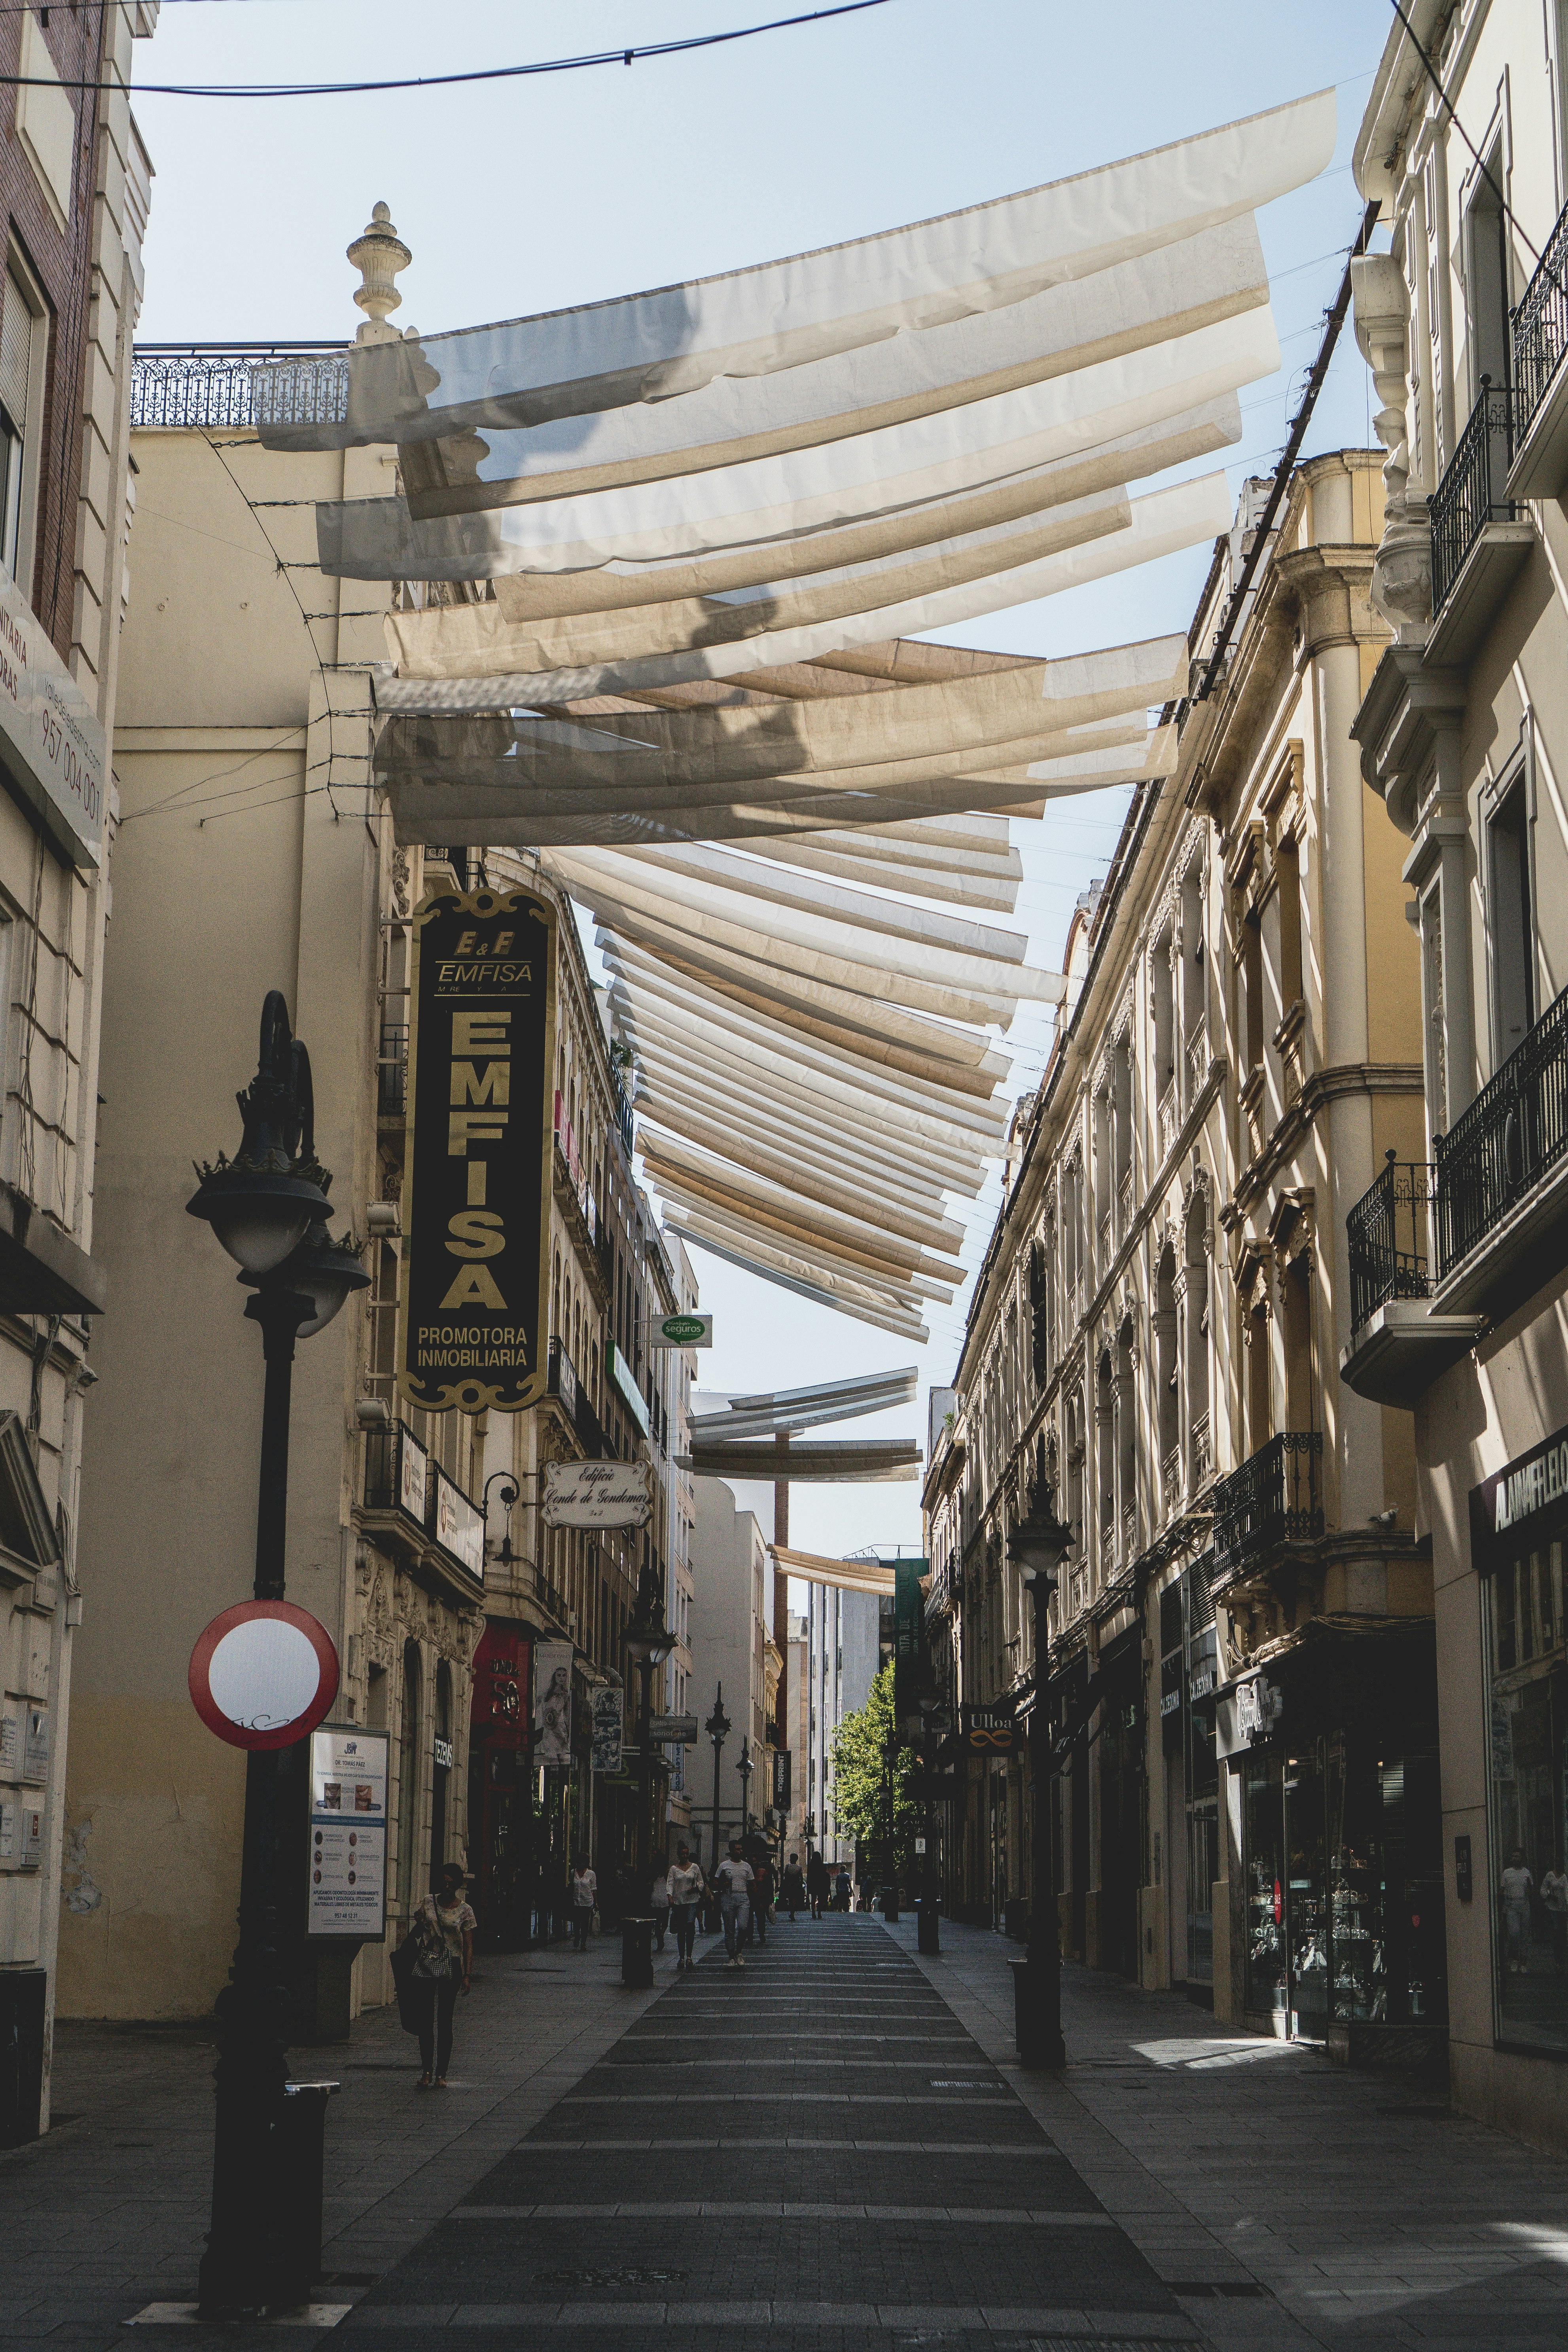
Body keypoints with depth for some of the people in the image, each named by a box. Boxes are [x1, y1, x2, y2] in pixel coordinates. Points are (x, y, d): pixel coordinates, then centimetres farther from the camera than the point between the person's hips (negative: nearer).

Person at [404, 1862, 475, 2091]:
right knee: (425, 2019, 2)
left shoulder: (464, 1911, 0)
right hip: (425, 1964, 3)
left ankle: (441, 2073, 3)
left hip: (450, 1968, -3)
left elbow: (468, 1945, -2)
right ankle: (427, 2070, 9)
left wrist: (467, 1974, -11)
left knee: (444, 2021, -2)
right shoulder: (429, 1901, 8)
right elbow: (415, 1935, 18)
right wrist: (418, 1925, -5)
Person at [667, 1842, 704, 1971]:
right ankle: (681, 1958, 11)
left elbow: (701, 1883, 12)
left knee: (690, 1925, -18)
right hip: (678, 1902, 1)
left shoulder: (695, 1867, 8)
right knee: (680, 1931, 3)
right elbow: (670, 1884, -1)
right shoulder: (673, 1869, 7)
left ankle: (689, 1957, -18)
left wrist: (695, 1888, -9)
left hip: (692, 1901, -1)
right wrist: (670, 1897, -17)